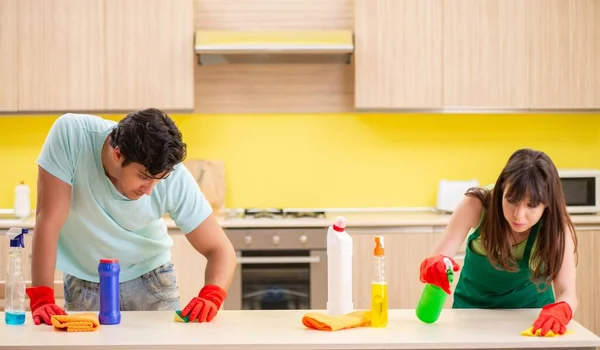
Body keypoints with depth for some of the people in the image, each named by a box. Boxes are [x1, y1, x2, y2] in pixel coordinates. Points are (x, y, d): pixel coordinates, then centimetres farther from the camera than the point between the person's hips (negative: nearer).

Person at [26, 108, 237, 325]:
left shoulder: (175, 177, -26)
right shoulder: (70, 135, -29)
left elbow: (220, 249, -20)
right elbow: (48, 218, -28)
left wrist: (210, 298, -40)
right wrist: (41, 299, -33)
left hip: (150, 278, 1)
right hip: (84, 282, 0)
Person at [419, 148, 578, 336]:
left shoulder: (556, 225, -25)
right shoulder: (476, 205, -27)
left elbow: (568, 293, -31)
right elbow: (436, 259, -27)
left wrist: (558, 312, -53)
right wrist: (434, 267, -50)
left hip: (530, 305, 0)